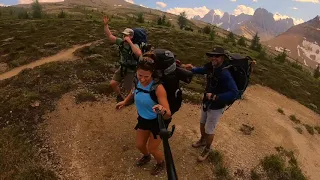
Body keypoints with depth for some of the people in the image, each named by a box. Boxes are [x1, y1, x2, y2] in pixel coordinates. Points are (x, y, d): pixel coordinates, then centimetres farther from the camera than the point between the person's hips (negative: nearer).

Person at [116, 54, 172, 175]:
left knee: (152, 148, 10)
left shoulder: (158, 88, -36)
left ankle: (161, 163, 46)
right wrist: (125, 101, 5)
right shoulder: (137, 81, -18)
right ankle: (146, 157, 58)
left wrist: (163, 110, -61)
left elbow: (168, 114, -40)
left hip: (158, 122, -5)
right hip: (143, 119, 6)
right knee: (139, 144, 21)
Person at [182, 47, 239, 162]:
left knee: (209, 130, 9)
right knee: (202, 123, 26)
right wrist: (192, 68, -6)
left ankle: (207, 149, 36)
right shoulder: (210, 67, -9)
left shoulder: (224, 74, -31)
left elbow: (234, 92, -36)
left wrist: (215, 97, -36)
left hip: (216, 107, -7)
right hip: (206, 102, 7)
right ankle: (202, 140, 54)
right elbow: (202, 70, 13)